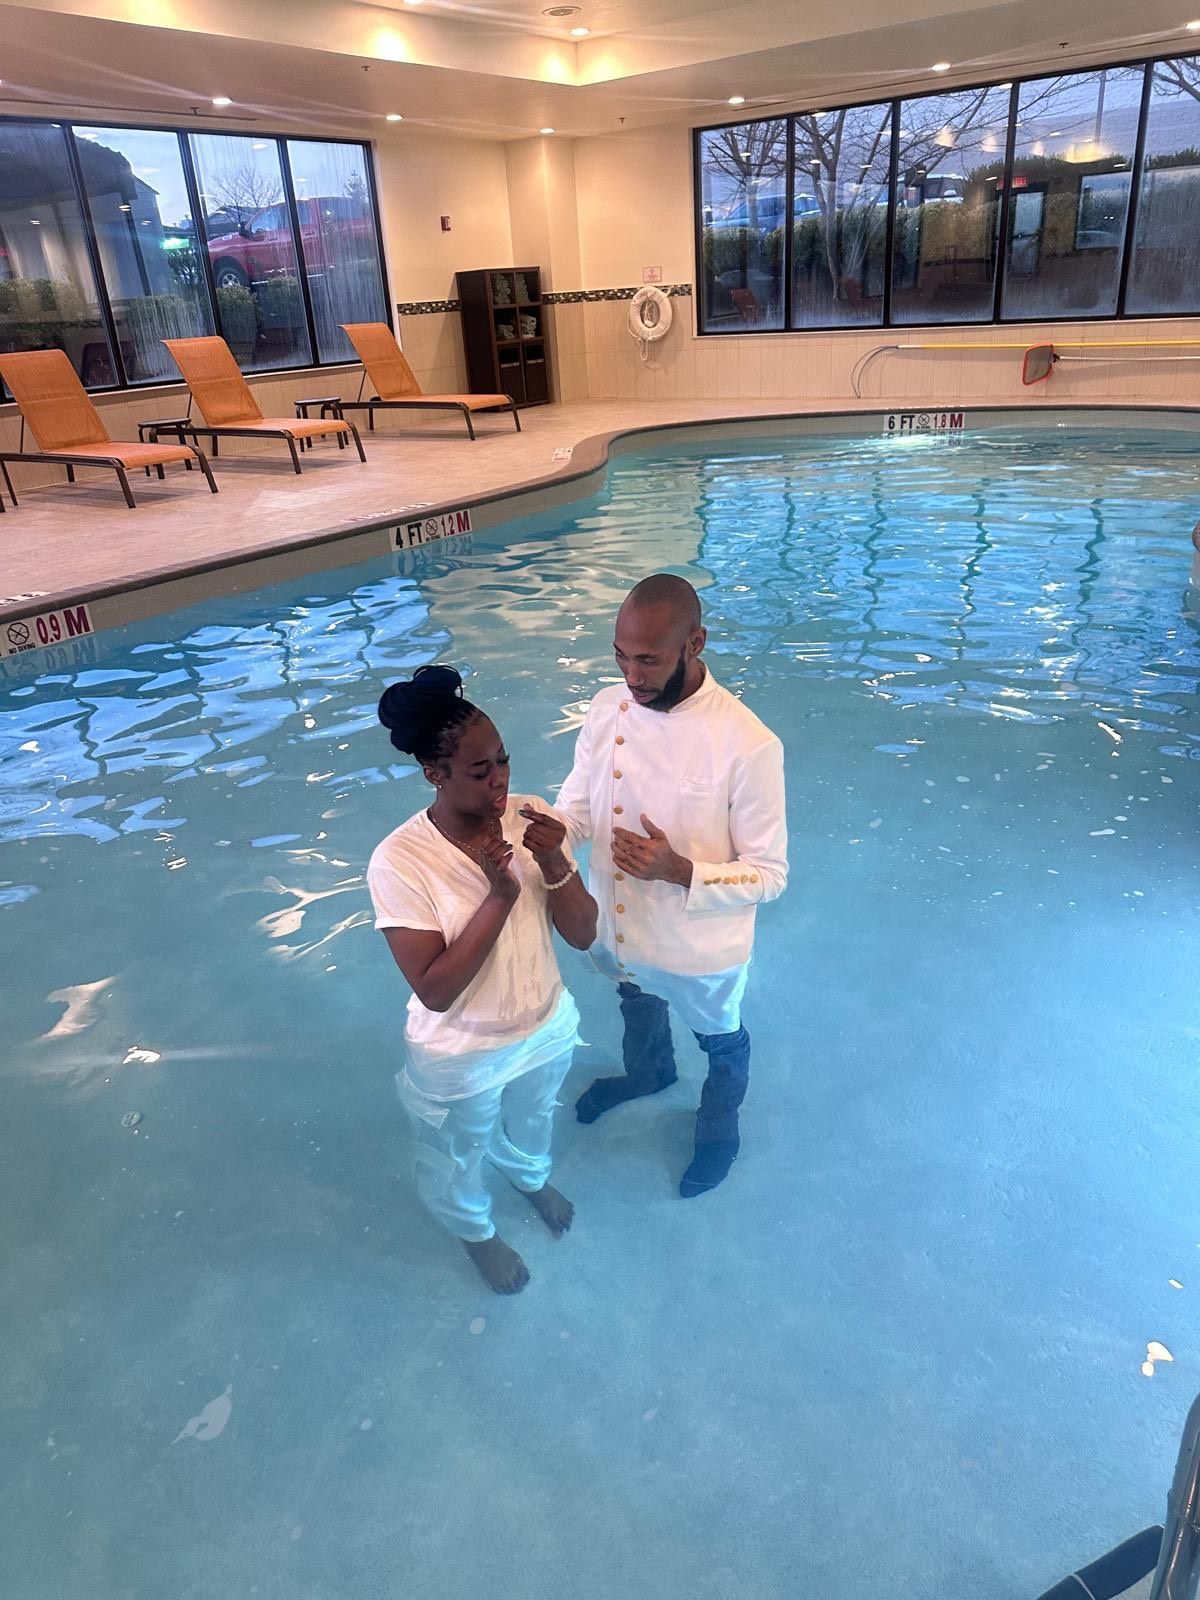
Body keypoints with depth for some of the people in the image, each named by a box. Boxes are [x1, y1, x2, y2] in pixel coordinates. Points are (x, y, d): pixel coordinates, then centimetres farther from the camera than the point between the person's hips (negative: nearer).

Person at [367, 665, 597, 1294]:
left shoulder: (531, 820, -18)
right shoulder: (399, 861, -30)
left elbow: (584, 935, -15)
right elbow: (435, 991, -30)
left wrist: (554, 864, -34)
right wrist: (499, 896, -38)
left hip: (547, 1028, 4)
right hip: (461, 1057, -3)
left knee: (530, 1123, 35)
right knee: (456, 1162, 26)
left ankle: (532, 1179, 69)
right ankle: (477, 1233, 60)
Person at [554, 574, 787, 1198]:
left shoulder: (748, 745, -30)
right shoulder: (608, 708, -14)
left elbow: (769, 875, -23)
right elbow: (578, 803, -4)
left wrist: (679, 870, -37)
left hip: (699, 946, -4)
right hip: (618, 928, 5)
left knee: (720, 1040, 27)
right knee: (637, 1007, 35)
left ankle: (718, 1127, 59)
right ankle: (647, 1072, 70)